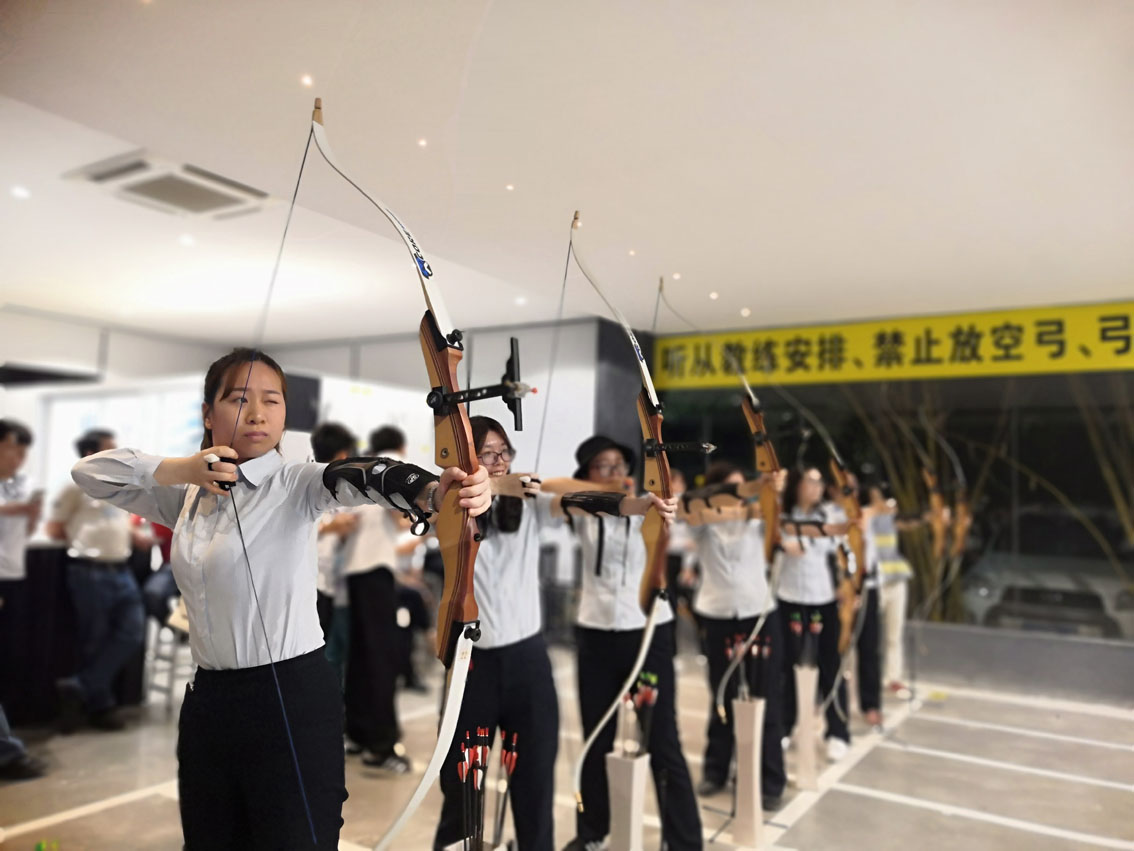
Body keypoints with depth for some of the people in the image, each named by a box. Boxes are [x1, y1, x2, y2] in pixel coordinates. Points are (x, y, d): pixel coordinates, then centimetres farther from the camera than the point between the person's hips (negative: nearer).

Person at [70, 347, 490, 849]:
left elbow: (358, 476, -31)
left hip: (292, 699, -5)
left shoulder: (295, 484, -10)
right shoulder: (188, 497, 8)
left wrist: (436, 491, -52)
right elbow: (90, 472, 10)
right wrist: (179, 469, -8)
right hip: (207, 698, 6)